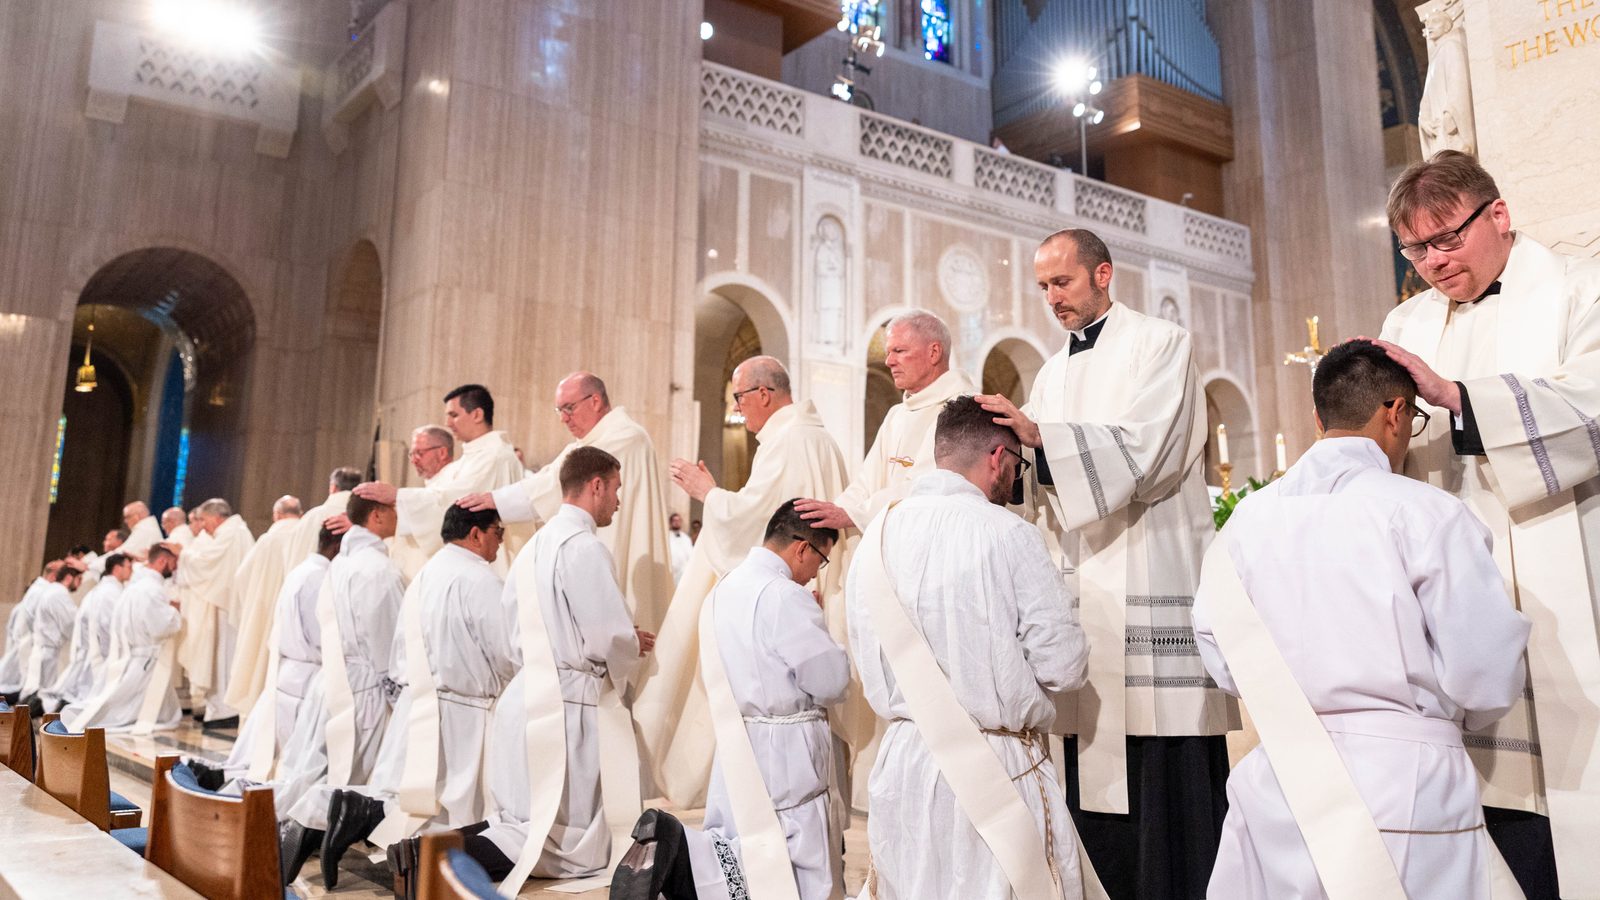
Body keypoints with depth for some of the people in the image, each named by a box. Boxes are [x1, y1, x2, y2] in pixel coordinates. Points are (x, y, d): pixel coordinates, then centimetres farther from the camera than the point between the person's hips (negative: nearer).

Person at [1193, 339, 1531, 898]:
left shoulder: (1251, 515, 0)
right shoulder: (1430, 514, -10)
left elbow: (1219, 656, 4)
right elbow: (1488, 678, -8)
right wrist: (1433, 714, 14)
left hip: (1276, 784, 4)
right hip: (1405, 781, -3)